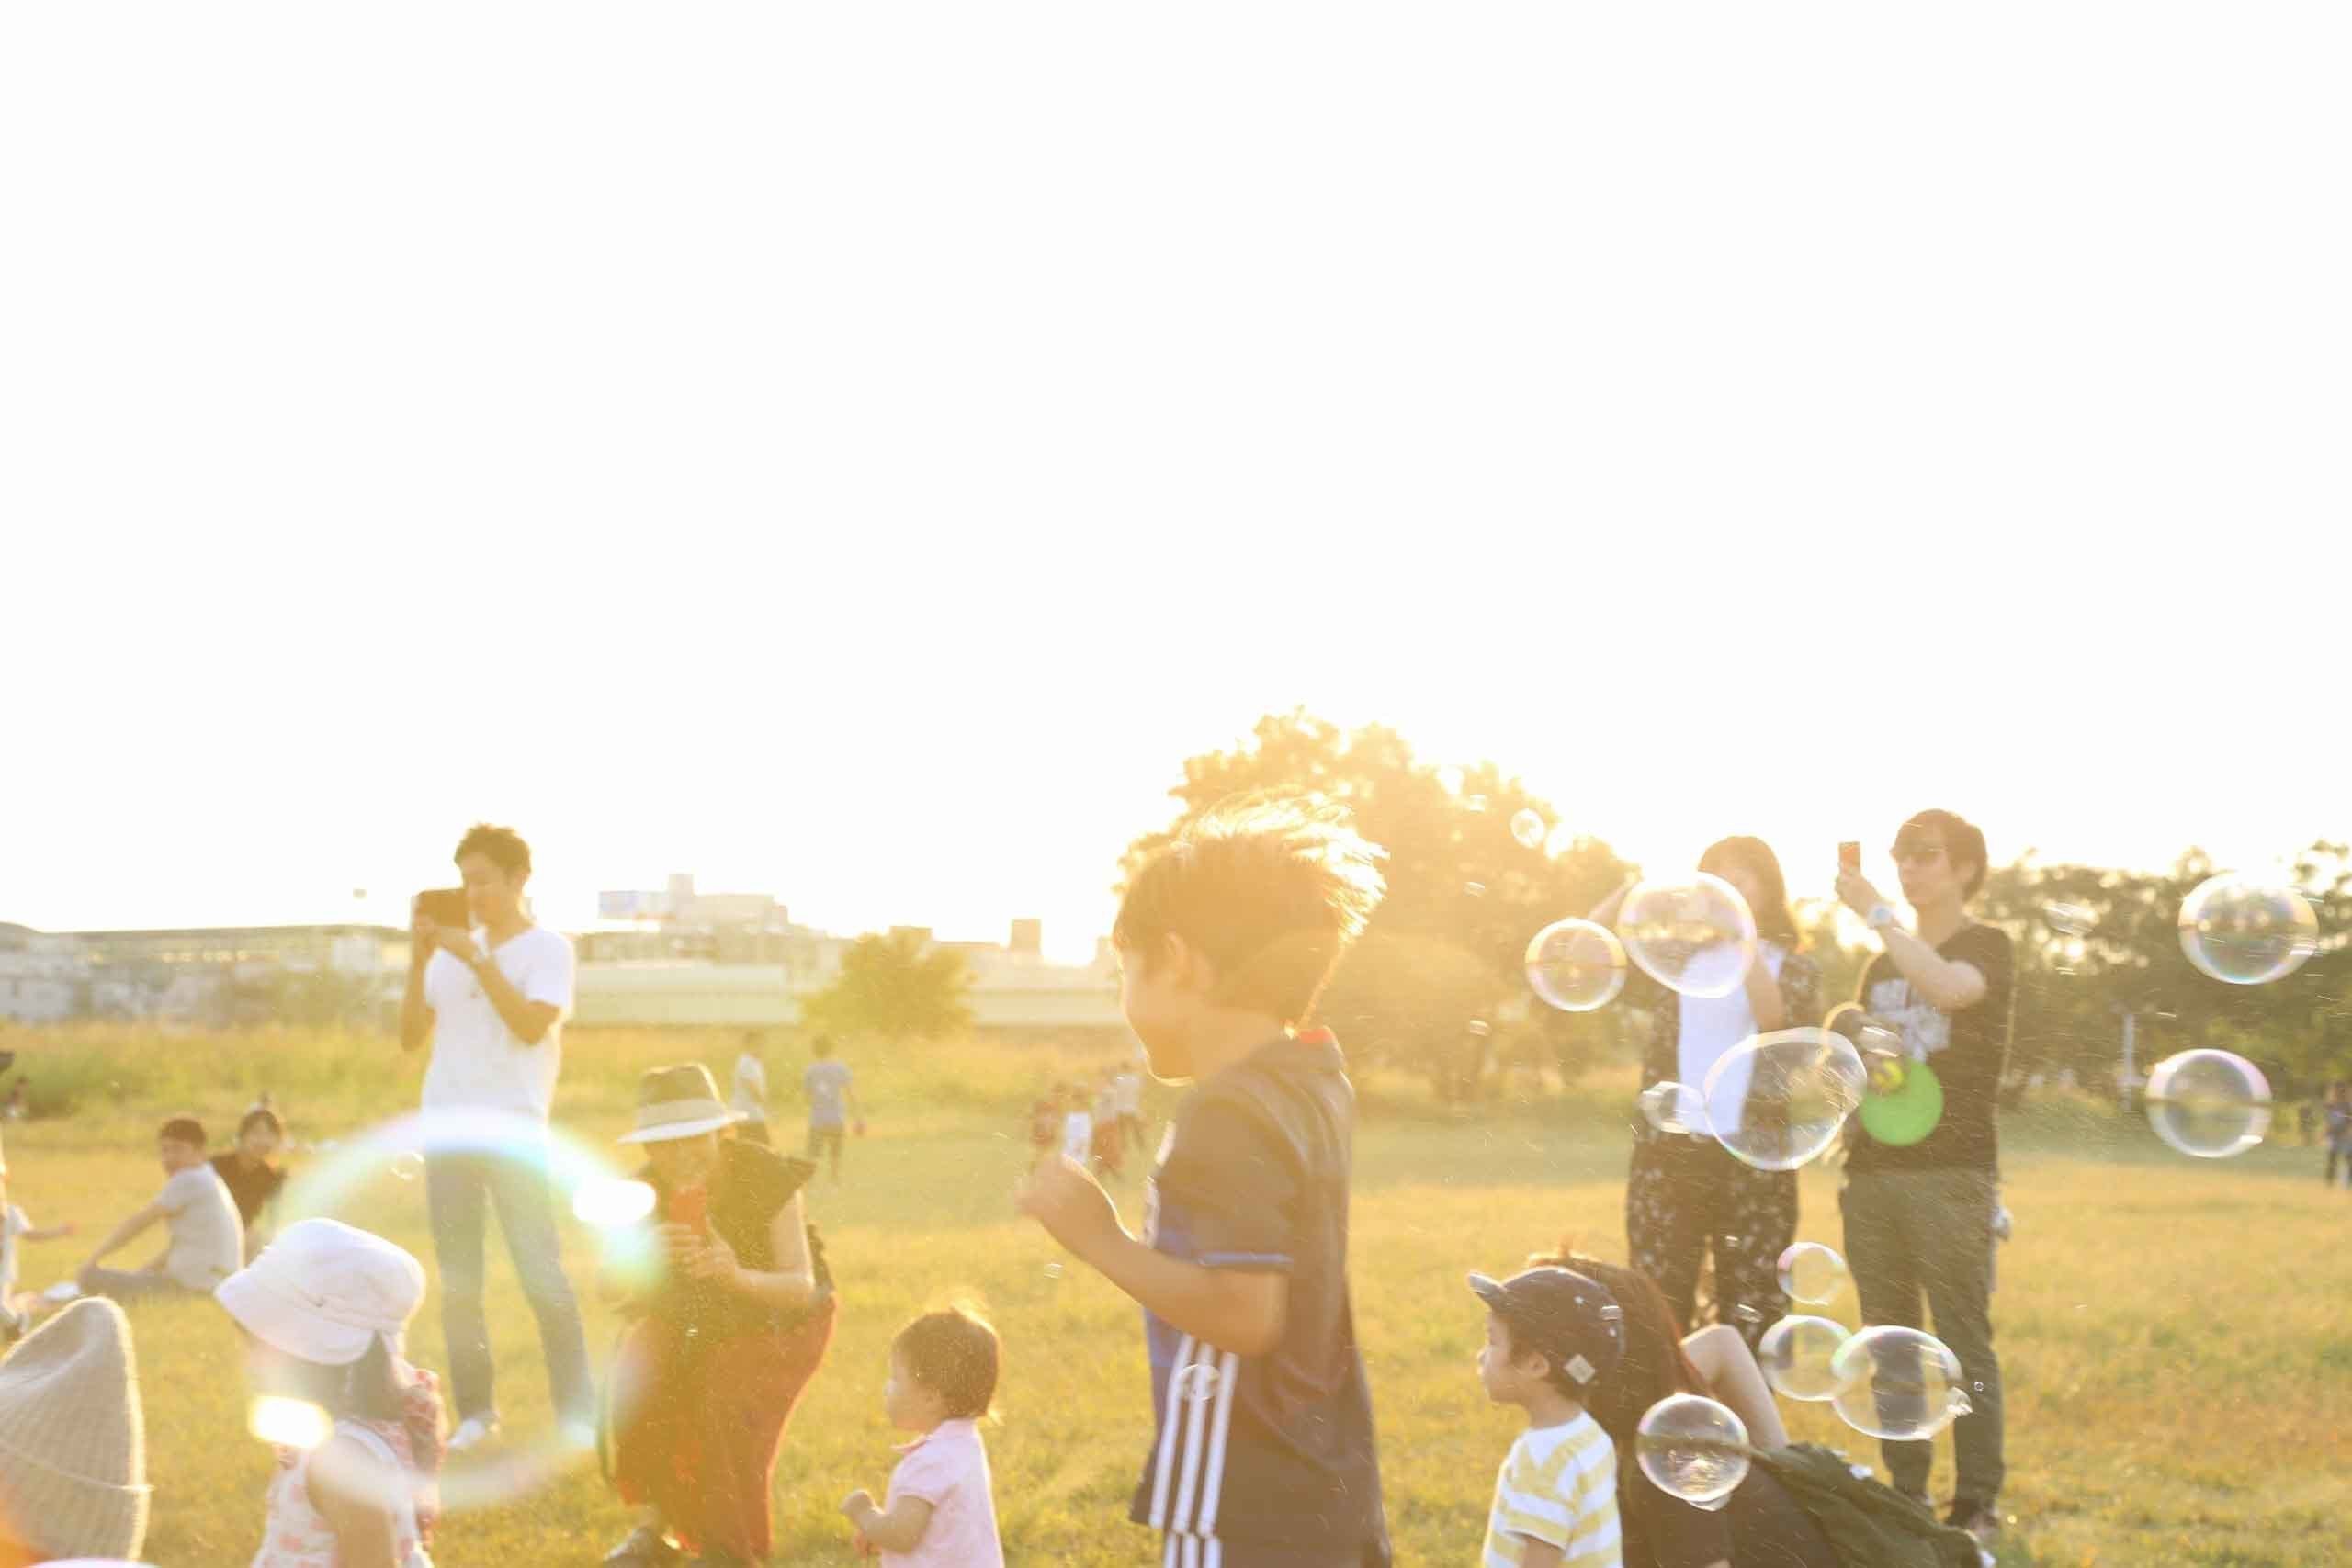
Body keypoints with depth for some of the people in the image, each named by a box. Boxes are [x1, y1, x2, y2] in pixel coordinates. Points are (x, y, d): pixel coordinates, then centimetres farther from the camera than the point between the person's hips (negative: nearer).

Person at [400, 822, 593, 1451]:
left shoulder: (547, 948, 1)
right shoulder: (451, 950, 14)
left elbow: (533, 1025, -15)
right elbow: (412, 1036, 10)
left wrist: (477, 959, -15)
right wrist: (419, 962, -1)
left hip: (515, 1134, -5)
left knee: (543, 1278, -8)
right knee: (457, 1284, 5)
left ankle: (577, 1414, -3)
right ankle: (475, 1411, 12)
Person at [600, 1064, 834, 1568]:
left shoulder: (766, 1177, -27)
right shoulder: (644, 1190, -17)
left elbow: (803, 1288, -29)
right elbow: (609, 1284, -25)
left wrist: (736, 1275, -49)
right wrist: (644, 1257, -48)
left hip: (779, 1316, -3)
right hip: (691, 1315, 3)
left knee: (729, 1399, -30)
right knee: (640, 1370, -26)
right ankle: (656, 1523, -10)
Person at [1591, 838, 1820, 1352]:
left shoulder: (1795, 968, 8)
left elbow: (1784, 1030, -13)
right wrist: (1634, 888, -11)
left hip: (1753, 1162, -2)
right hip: (1666, 1154, 2)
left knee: (1750, 1327, 0)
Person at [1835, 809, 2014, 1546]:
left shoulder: (1986, 946, 1)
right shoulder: (1884, 965, 20)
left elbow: (1949, 987, -22)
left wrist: (1876, 912, -20)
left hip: (1951, 1173, -6)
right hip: (1874, 1169, 6)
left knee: (1963, 1341, -7)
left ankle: (1977, 1505, -5)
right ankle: (1903, 1494, 11)